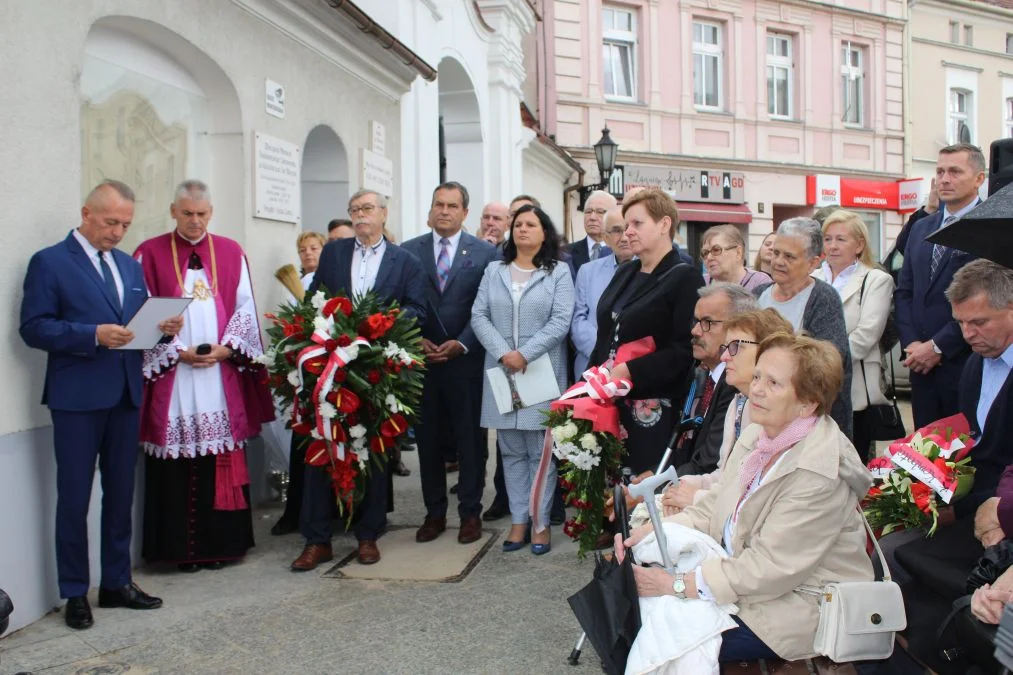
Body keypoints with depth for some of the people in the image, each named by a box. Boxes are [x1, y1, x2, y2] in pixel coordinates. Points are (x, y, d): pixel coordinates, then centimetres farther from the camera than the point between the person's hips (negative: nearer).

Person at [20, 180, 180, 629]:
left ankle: (116, 582, 25)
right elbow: (33, 328, -11)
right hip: (77, 397, -6)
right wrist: (93, 335, -22)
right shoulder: (50, 262, -4)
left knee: (121, 494, 13)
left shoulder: (130, 266, 15)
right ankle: (75, 593, 16)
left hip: (126, 394, 6)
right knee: (74, 498, 4)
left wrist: (164, 327, -5)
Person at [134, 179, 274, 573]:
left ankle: (223, 542, 14)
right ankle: (183, 548, 11)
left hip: (223, 374, 2)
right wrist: (177, 351, -10)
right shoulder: (150, 254, 4)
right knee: (178, 463, 0)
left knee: (224, 461, 4)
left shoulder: (231, 253, 10)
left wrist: (225, 348, -7)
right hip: (172, 376, -1)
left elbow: (245, 307, 7)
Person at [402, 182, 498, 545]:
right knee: (427, 437, 8)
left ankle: (470, 512, 17)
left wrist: (462, 344, -11)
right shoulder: (408, 251, 7)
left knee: (470, 437, 4)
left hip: (466, 358, -2)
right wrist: (416, 341, -7)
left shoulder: (485, 252, 2)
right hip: (421, 358, 2)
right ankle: (434, 512, 20)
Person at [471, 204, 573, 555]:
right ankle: (518, 520, 14)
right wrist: (503, 353, -11)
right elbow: (479, 316, 3)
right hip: (501, 370, 3)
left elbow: (560, 322, -8)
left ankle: (541, 523, 9)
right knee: (511, 450, 7)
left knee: (540, 451, 1)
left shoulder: (558, 272, 3)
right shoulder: (494, 270, 12)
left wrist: (525, 354, -15)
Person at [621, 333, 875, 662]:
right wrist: (651, 532, -10)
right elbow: (713, 509, 5)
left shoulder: (817, 473, -25)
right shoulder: (759, 434, 1)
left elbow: (769, 568, -25)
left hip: (796, 606, -7)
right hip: (740, 571, 8)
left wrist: (676, 585, -25)